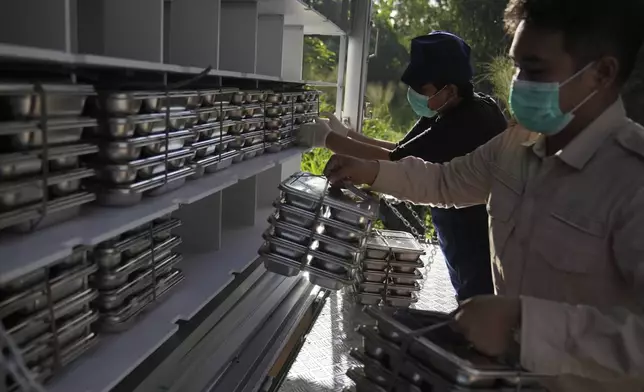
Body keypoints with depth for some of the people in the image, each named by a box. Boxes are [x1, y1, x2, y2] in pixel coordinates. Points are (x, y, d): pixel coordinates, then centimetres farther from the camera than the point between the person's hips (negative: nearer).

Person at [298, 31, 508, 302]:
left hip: (482, 248, -9)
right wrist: (346, 134, -4)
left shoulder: (469, 123, -28)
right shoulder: (448, 113, 1)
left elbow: (396, 163, -29)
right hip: (464, 243, 9)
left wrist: (328, 139, -23)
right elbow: (401, 151, 6)